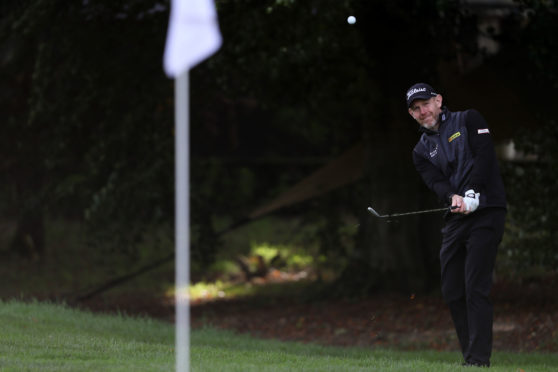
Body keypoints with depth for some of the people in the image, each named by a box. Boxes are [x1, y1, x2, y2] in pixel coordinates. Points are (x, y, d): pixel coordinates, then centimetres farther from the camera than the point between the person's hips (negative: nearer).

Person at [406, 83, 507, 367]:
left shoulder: (468, 120, 4)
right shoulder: (422, 150, 16)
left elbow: (484, 155, -9)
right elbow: (435, 181, -1)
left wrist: (472, 194, -22)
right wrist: (453, 197, -23)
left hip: (485, 213, -6)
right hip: (455, 219, 6)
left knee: (476, 287, -14)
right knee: (452, 291, 2)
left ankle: (479, 359, -16)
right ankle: (470, 357, 11)